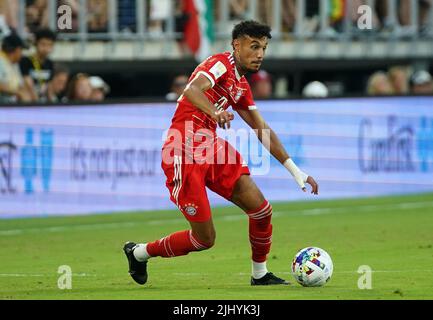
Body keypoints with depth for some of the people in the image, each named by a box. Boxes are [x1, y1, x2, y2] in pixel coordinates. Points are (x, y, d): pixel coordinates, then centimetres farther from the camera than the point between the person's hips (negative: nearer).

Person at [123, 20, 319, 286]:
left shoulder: (241, 85, 17)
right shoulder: (221, 63, -9)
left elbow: (264, 131, 23)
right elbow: (192, 90, -30)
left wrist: (296, 172, 20)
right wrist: (215, 113, -51)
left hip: (212, 148, 8)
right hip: (185, 153, -8)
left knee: (261, 209, -2)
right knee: (204, 239, -5)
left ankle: (260, 274, 17)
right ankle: (139, 252, 15)